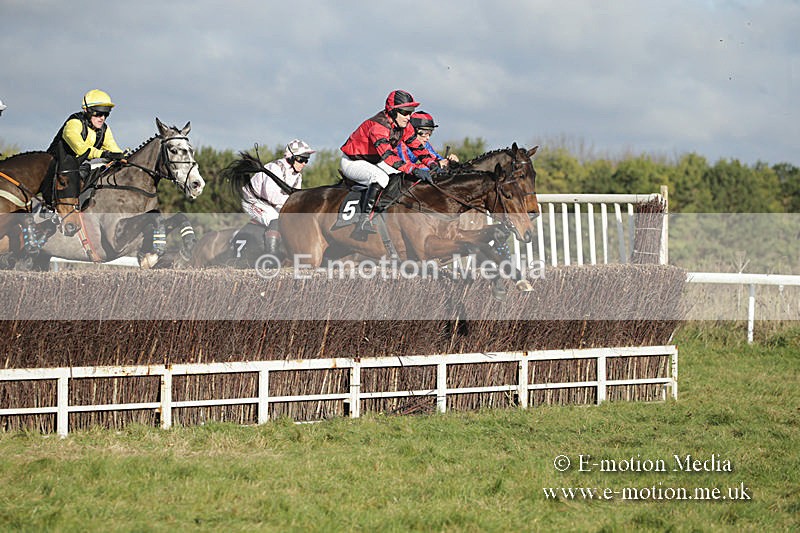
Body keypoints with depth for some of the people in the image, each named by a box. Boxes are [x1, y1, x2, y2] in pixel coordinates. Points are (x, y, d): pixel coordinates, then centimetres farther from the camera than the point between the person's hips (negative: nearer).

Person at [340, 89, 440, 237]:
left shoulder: (404, 125, -6)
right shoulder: (377, 126, -33)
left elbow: (416, 146, -2)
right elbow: (388, 156, -44)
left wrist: (432, 164, -21)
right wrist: (415, 169, -52)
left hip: (373, 161, 9)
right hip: (352, 162, -9)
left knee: (406, 174, -2)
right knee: (381, 177, -36)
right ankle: (364, 222, -37)